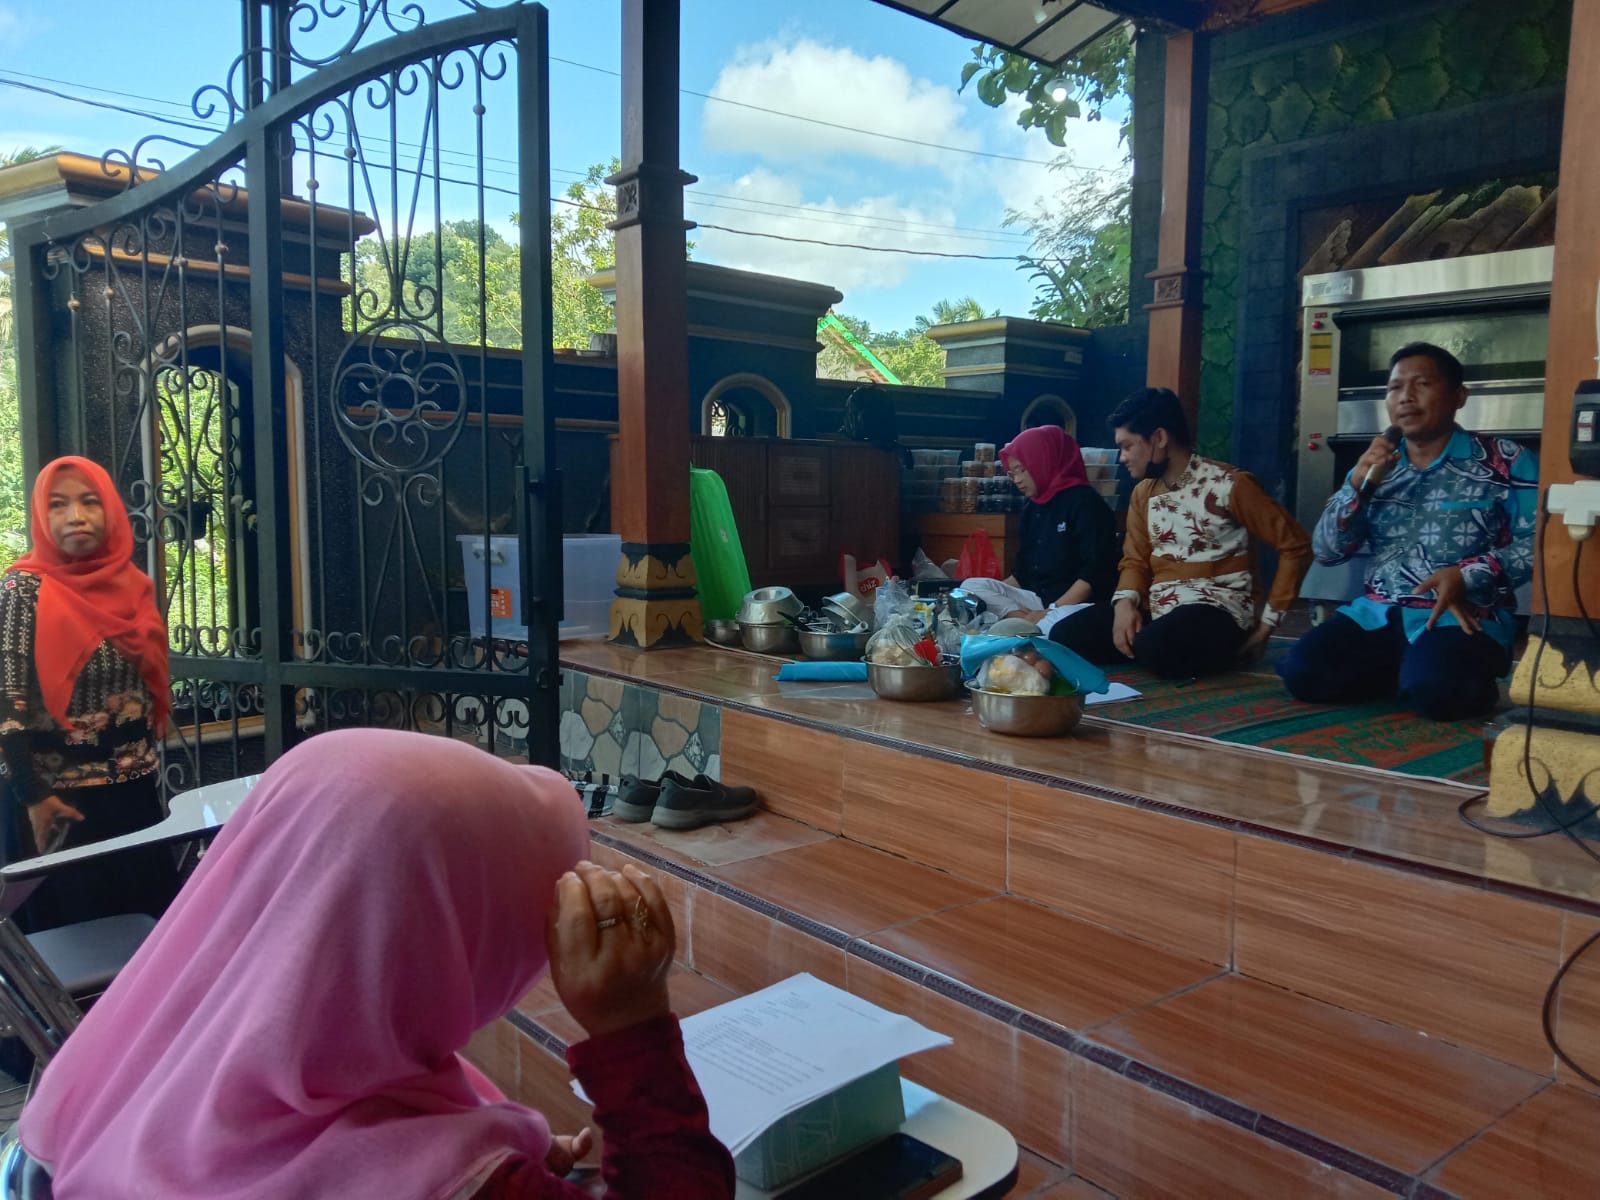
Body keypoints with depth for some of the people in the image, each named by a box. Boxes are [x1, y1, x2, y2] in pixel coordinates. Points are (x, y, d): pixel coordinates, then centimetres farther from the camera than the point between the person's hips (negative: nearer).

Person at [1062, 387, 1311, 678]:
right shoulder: (1142, 493, 11)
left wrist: (1268, 622, -8)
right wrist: (1125, 602, -11)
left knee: (1157, 649, -38)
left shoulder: (1228, 484, -10)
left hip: (1217, 608, -6)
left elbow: (1295, 545, -8)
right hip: (1157, 608, 6)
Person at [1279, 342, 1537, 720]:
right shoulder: (1375, 466, 15)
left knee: (1431, 687, -35)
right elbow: (1327, 552, 7)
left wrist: (1469, 575, -20)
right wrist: (1356, 482, -6)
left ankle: (1474, 682, 2)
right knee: (1301, 672, -21)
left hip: (1462, 615, -4)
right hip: (1377, 612, 4)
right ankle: (1404, 672, 5)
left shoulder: (1506, 461, 2)